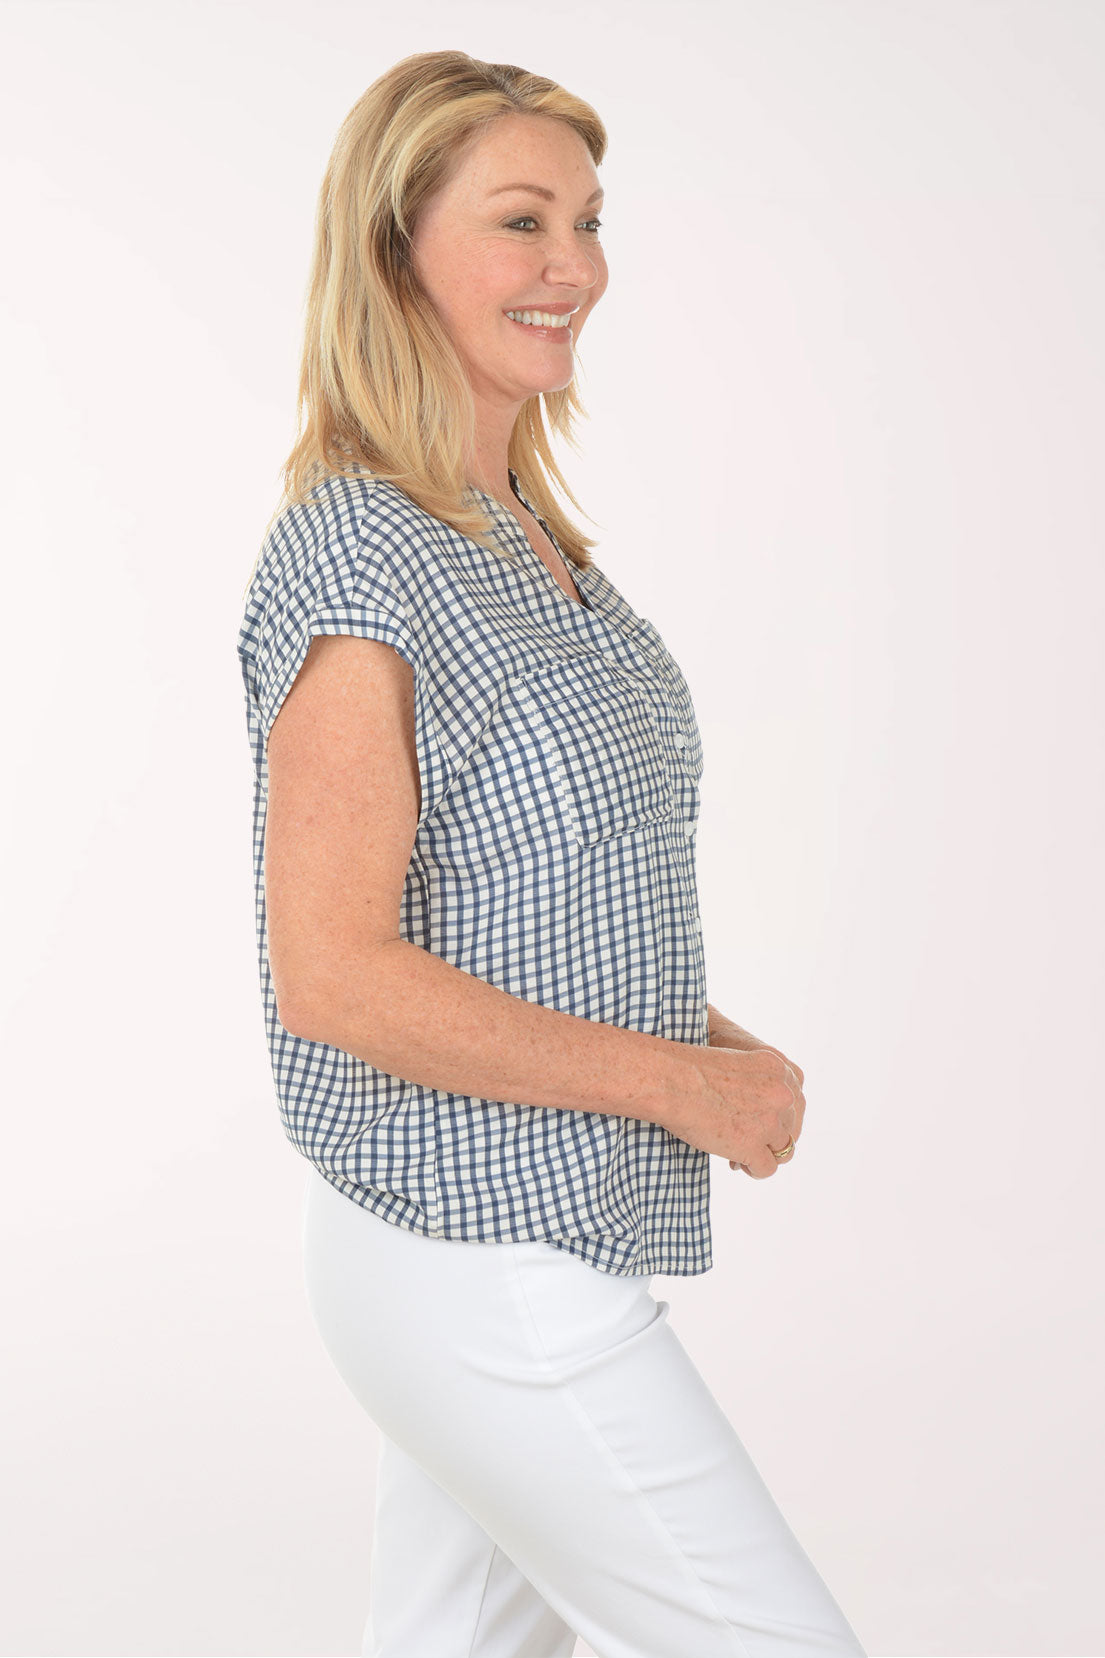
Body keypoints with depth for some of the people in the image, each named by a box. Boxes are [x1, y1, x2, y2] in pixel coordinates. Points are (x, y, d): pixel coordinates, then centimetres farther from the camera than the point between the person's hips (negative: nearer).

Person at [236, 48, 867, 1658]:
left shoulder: (523, 532, 9)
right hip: (486, 1266, -9)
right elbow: (334, 972, -24)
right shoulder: (350, 557, -19)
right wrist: (679, 1083, -18)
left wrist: (709, 1030, 3)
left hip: (520, 1233, 9)